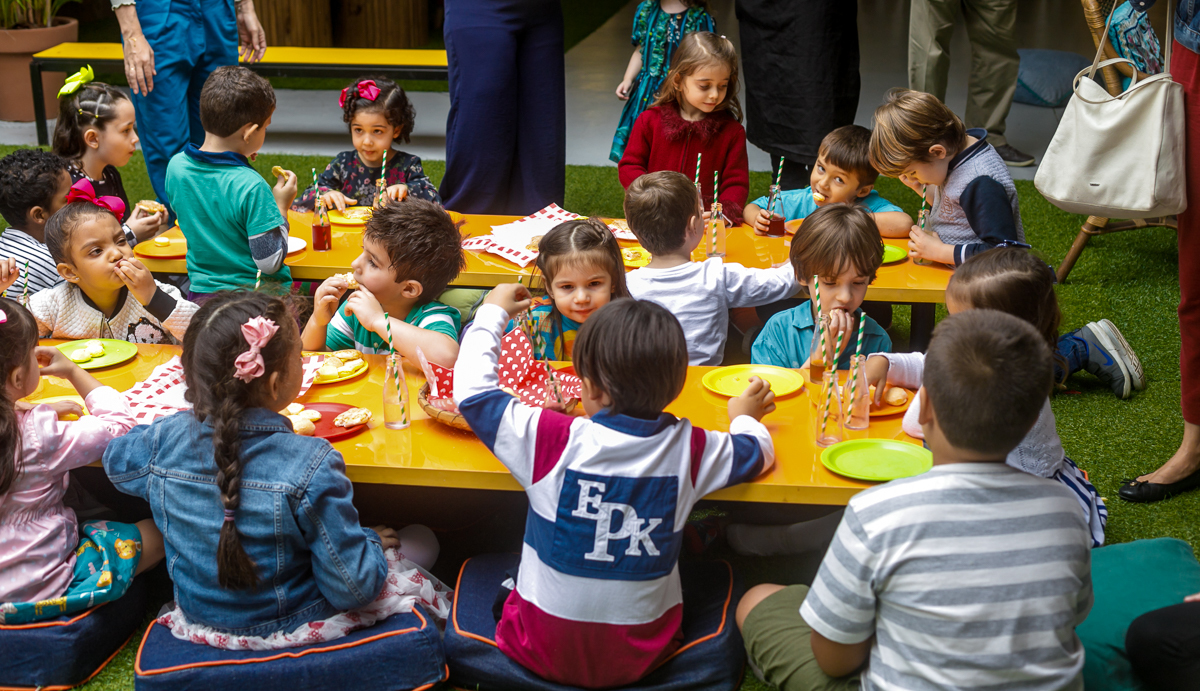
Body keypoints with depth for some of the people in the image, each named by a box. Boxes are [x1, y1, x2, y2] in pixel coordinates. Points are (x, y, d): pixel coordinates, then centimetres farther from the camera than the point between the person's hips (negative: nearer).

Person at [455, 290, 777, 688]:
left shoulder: (552, 441, -21)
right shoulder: (691, 450, -13)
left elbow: (472, 390, -9)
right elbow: (758, 453, 7)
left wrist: (493, 312, 6)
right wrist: (745, 418, 30)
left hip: (544, 655, -1)